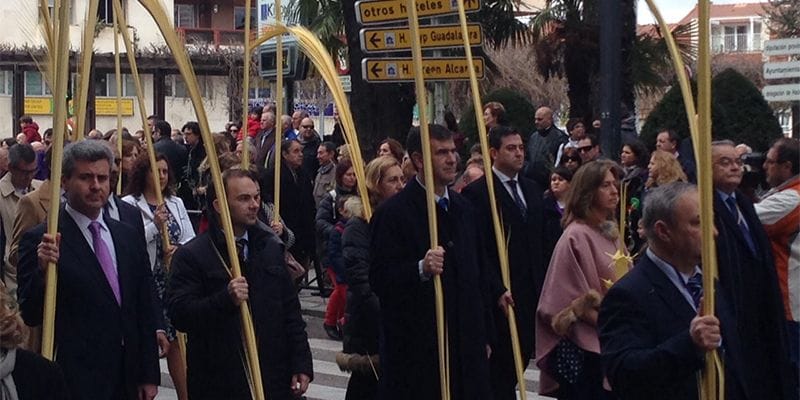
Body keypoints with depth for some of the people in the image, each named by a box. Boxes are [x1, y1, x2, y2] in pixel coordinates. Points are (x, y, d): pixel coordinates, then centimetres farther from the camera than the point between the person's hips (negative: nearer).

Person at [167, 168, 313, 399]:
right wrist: (225, 299, -28)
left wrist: (301, 363, 6)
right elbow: (179, 315, -14)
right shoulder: (192, 256, -5)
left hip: (274, 380, 4)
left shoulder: (271, 247, 11)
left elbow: (291, 311, 13)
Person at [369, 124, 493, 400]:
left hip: (466, 346, 7)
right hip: (415, 351, -6)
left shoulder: (463, 208, 14)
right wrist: (421, 269, -30)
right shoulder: (394, 212, -9)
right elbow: (379, 279, -13)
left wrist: (484, 336, 20)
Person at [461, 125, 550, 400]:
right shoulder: (477, 192, -8)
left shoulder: (532, 190, 14)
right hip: (501, 295, -6)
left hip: (531, 294, 6)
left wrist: (543, 285, 10)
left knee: (521, 356, 9)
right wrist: (498, 290, -18)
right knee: (502, 363, -2)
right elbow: (478, 250, -13)